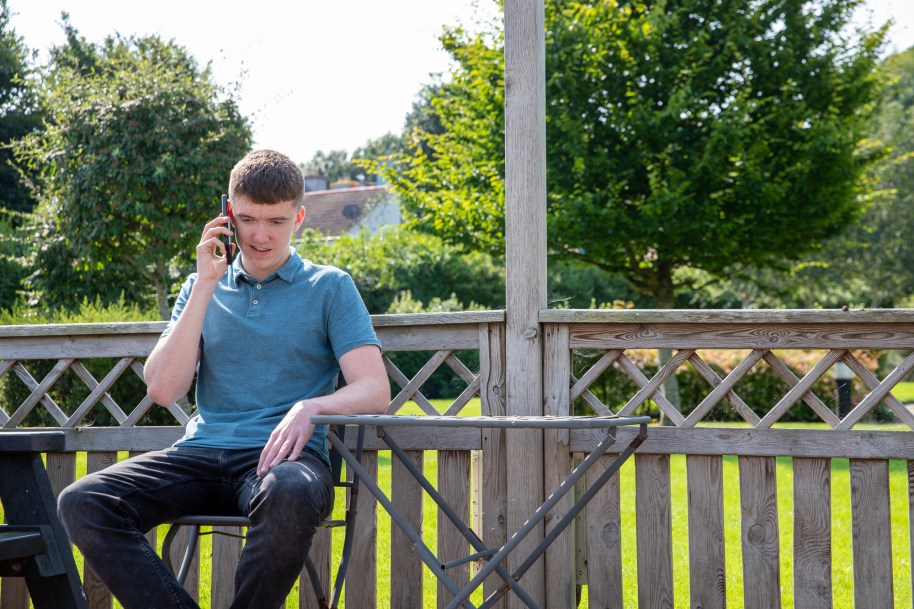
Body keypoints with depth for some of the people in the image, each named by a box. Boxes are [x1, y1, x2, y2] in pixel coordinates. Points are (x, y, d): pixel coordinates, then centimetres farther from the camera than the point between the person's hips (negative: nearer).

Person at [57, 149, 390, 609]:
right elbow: (163, 390, 5)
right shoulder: (203, 287, 18)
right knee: (81, 503, -23)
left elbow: (374, 390, -1)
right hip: (203, 451, 3)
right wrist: (205, 286, 1)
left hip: (281, 452, -3)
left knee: (289, 496, -41)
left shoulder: (329, 287, 10)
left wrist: (310, 406, -23)